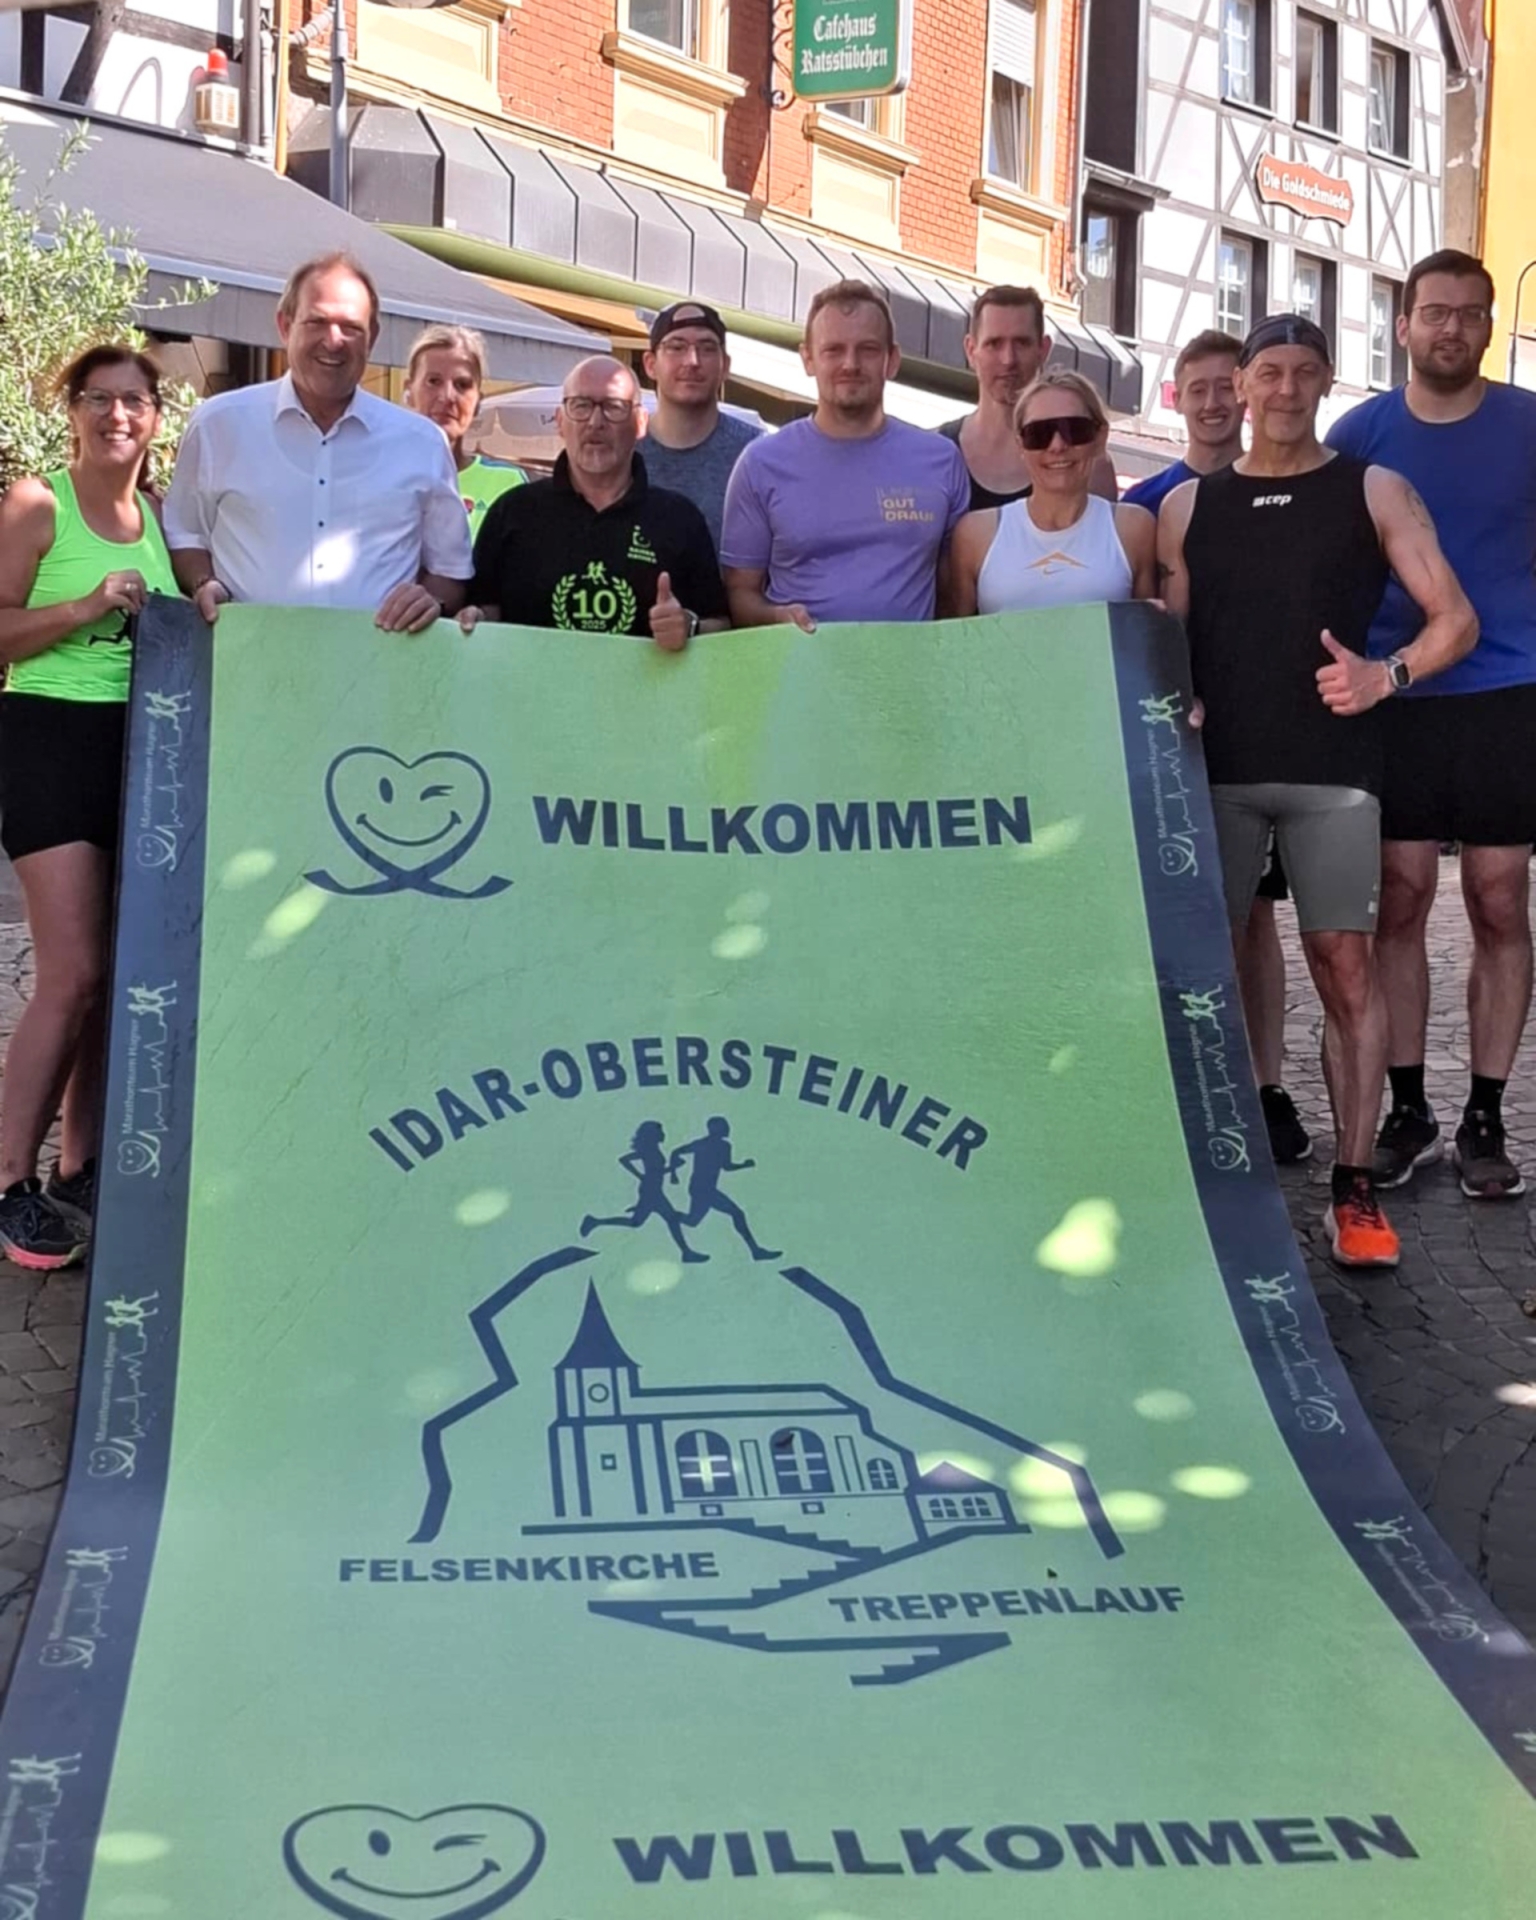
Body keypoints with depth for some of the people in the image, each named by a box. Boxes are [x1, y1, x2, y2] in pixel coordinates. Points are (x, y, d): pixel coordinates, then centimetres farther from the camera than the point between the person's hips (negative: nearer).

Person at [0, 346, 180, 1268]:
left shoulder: (162, 517, 13)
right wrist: (91, 605, -19)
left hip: (147, 745, 6)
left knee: (122, 973, 7)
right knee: (74, 976, -12)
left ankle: (80, 1168, 17)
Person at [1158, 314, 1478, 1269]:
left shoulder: (1374, 491, 6)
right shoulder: (1188, 505, 12)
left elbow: (1456, 619, 1)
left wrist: (1387, 673, -17)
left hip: (1332, 766, -2)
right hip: (1216, 766, 2)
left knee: (1344, 958, -5)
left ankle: (1356, 1184, 0)